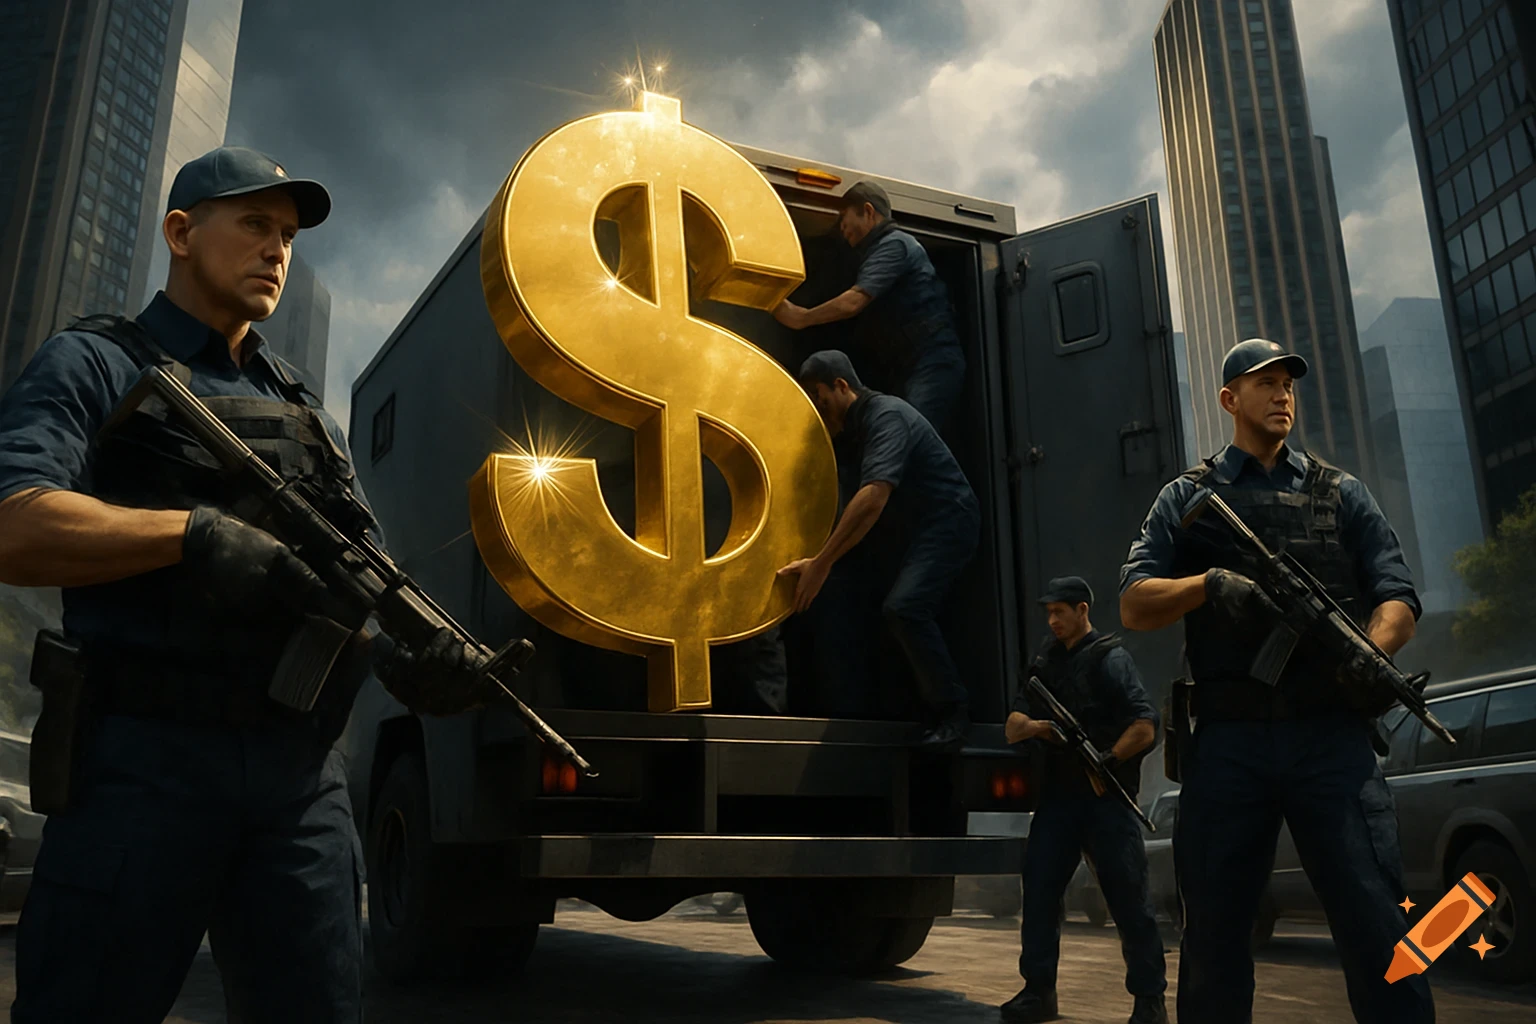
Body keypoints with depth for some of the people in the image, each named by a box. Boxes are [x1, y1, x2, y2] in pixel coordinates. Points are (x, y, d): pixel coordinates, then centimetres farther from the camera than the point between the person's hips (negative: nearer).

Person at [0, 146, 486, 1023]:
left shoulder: (307, 409, 22)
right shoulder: (96, 366, 4)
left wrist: (412, 652, -7)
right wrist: (193, 533, -21)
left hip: (303, 777, 5)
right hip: (146, 764, -5)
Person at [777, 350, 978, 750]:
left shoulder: (886, 416, -21)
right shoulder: (848, 428, 8)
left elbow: (874, 496, -34)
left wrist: (821, 564, -36)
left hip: (949, 518, -10)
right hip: (919, 523, 10)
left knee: (903, 607, -24)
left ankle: (952, 712, -12)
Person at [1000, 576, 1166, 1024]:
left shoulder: (1110, 659, -3)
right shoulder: (1046, 663, 16)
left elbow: (1144, 727, -14)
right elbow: (1011, 727, 9)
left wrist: (1106, 763, -24)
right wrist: (1035, 726, -12)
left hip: (1105, 798, -5)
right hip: (1058, 794, 6)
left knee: (1128, 897, -2)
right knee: (1039, 891, 3)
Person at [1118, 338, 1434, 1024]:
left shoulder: (1341, 494, 18)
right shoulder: (1188, 498, 15)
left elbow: (1397, 599, 9)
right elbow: (1134, 606, 6)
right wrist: (1210, 583, -13)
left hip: (1331, 735, 0)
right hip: (1228, 741, 0)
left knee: (1377, 924, -6)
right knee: (1214, 933, 7)